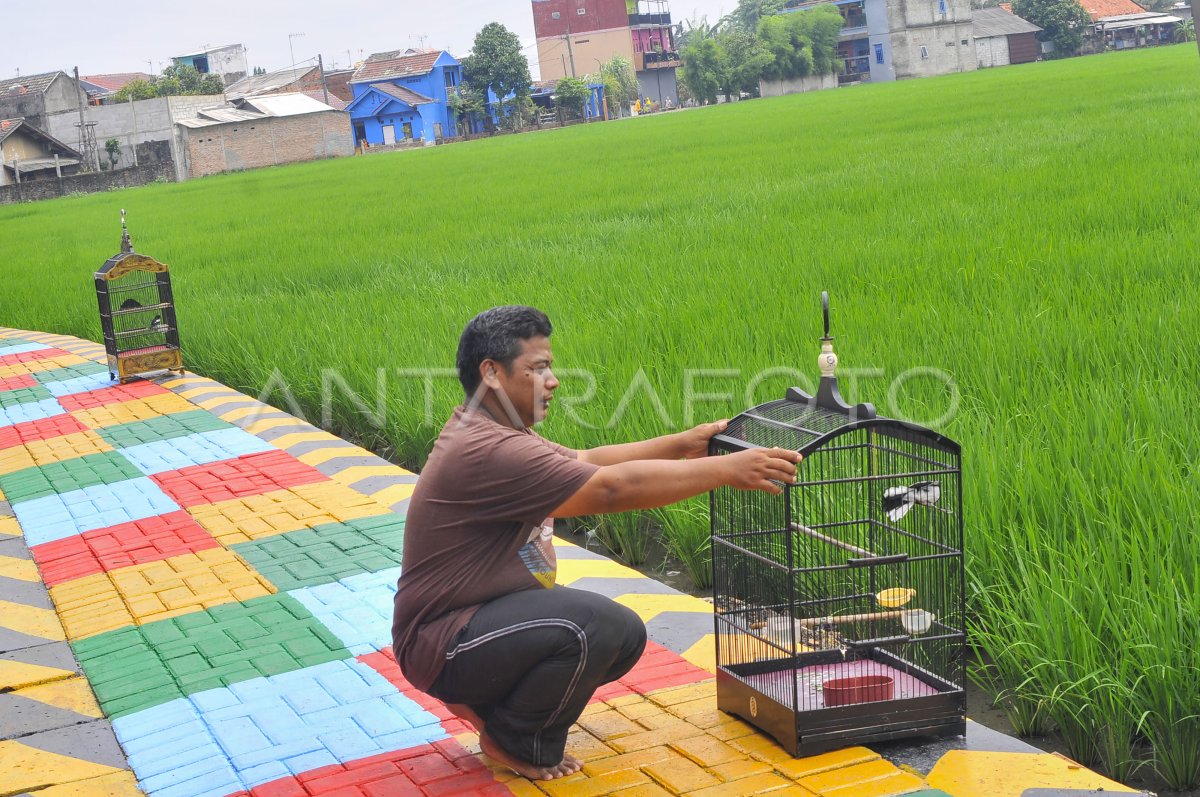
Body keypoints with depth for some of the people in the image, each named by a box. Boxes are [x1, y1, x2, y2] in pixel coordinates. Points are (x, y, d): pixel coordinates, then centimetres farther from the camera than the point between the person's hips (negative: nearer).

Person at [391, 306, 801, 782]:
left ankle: (489, 704, 13)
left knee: (626, 635, 6)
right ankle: (515, 743, -5)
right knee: (593, 624, -28)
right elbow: (613, 488, -29)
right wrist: (727, 469, -25)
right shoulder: (486, 452, -26)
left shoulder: (489, 431, 7)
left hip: (486, 616, 11)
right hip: (443, 644, -10)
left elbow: (587, 461, 10)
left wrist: (683, 444, 1)